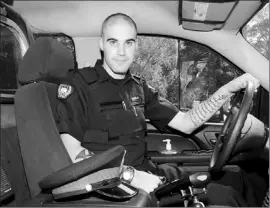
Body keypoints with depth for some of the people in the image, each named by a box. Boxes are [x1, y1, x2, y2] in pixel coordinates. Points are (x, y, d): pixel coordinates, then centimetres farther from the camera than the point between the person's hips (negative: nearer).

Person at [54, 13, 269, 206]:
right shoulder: (78, 83, -9)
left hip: (145, 171, 6)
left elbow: (185, 124, 6)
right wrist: (129, 175, -24)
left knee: (234, 177, 1)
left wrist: (231, 88, -1)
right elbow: (72, 153, -15)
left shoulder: (138, 87, 9)